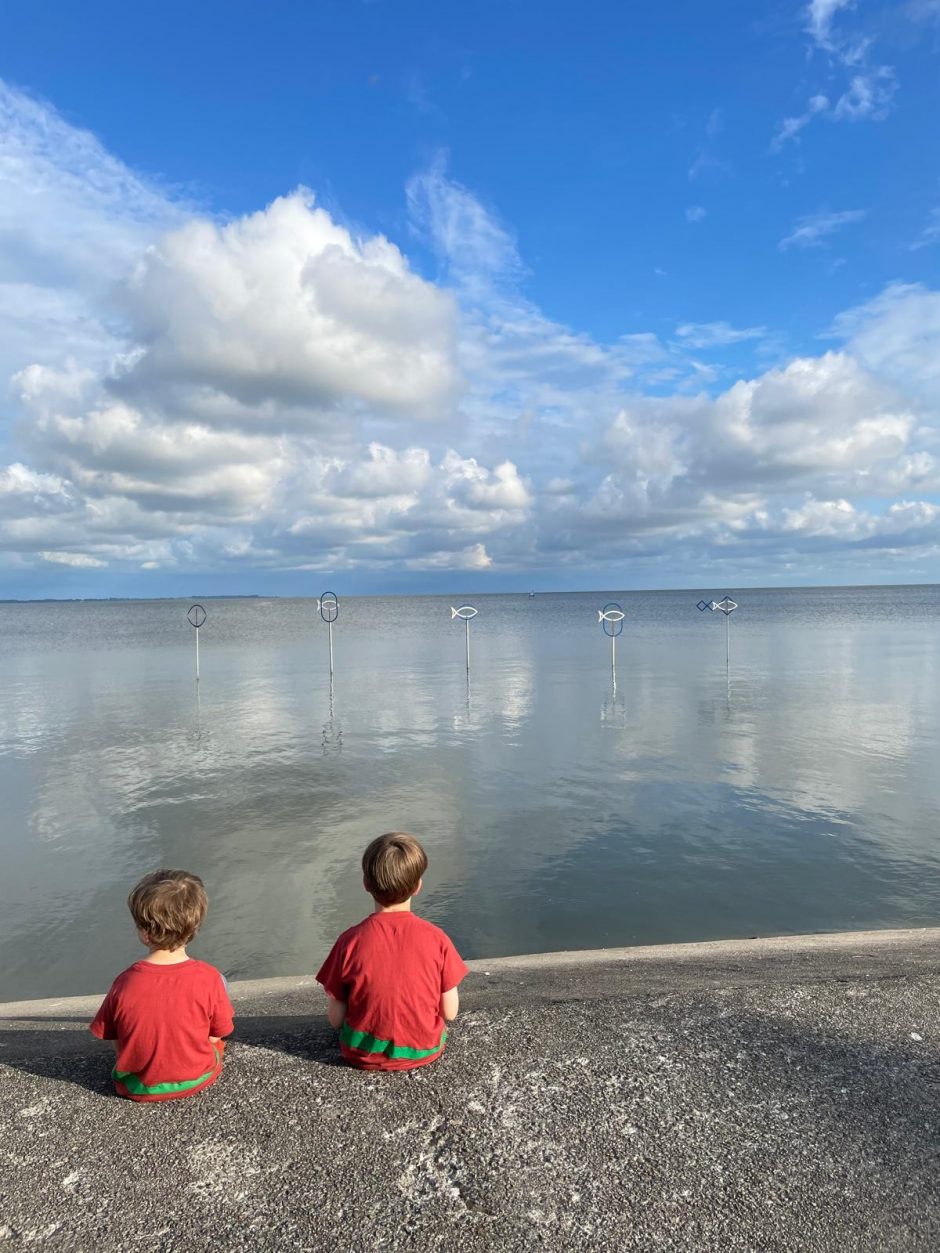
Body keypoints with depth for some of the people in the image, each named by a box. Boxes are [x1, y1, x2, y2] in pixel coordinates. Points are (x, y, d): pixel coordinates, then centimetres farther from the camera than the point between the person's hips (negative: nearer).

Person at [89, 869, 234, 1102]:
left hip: (139, 1088, 1)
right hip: (198, 1080, -1)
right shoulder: (208, 977, -24)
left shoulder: (124, 984, -23)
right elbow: (217, 1035, -10)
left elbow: (107, 1036, -7)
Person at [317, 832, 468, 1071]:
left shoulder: (350, 941, -19)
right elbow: (450, 1013, -9)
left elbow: (335, 1019, -10)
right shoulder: (436, 938, -18)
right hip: (424, 1051, 0)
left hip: (365, 1054, 1)